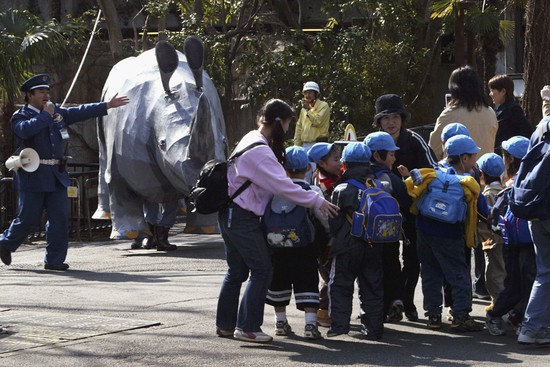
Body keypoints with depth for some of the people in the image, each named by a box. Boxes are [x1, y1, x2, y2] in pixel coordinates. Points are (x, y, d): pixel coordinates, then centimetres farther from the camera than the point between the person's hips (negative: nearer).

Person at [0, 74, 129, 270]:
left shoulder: (57, 112, 15)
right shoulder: (20, 116, -3)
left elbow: (80, 112, 18)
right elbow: (26, 130, -25)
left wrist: (107, 106, 15)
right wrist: (45, 115, -14)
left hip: (57, 175, 6)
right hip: (33, 176, -6)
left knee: (59, 217, -1)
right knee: (29, 219, -1)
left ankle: (54, 260, 4)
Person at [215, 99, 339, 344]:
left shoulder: (252, 140, 12)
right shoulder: (259, 151, -20)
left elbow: (274, 181, 15)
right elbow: (283, 186, -26)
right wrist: (317, 202, -21)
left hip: (231, 213, 10)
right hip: (241, 217, -10)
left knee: (237, 271, 15)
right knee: (261, 270, -6)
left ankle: (225, 324, 21)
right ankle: (247, 327, -5)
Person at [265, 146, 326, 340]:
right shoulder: (313, 191, -7)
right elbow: (324, 216, -8)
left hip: (278, 246, 2)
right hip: (305, 246, -2)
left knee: (279, 281, 16)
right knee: (307, 283, -1)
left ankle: (280, 321, 24)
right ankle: (311, 323, -12)